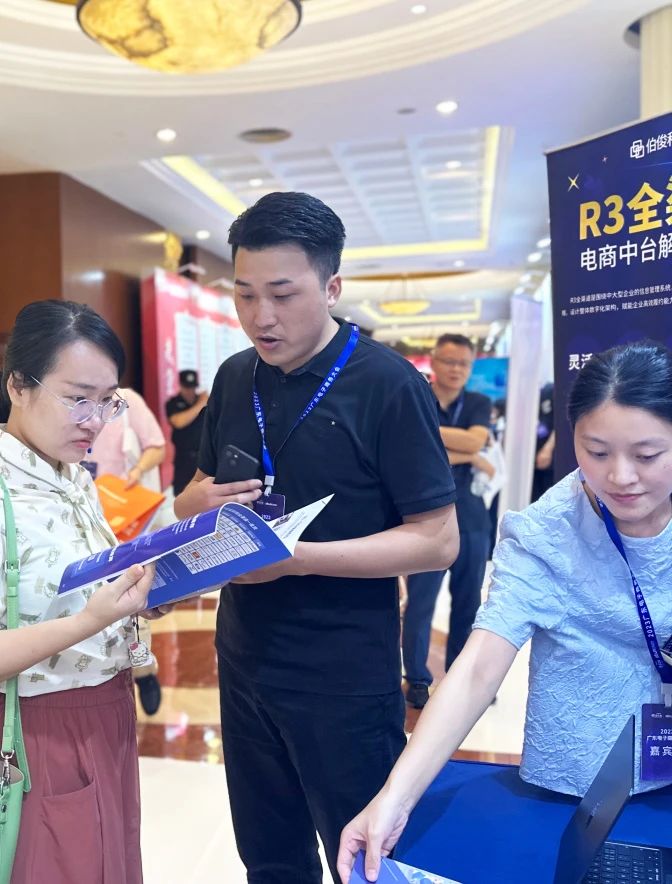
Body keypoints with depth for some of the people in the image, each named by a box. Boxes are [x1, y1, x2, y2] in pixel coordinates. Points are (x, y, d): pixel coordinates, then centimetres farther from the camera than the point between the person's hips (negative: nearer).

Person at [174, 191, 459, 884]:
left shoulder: (387, 384, -14)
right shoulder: (234, 379, 4)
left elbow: (437, 540, -15)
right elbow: (195, 498, 15)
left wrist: (297, 557, -25)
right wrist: (198, 501, -10)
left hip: (344, 678, -5)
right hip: (244, 662, 6)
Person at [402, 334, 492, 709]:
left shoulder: (479, 404, 8)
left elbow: (474, 441, -12)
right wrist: (470, 457, -10)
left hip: (472, 518, 4)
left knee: (468, 605, 13)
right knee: (420, 604, 3)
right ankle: (417, 680, 19)